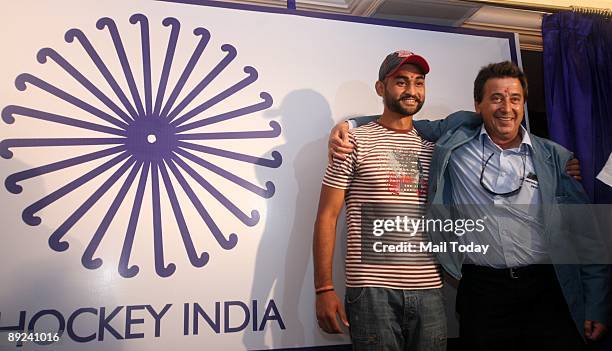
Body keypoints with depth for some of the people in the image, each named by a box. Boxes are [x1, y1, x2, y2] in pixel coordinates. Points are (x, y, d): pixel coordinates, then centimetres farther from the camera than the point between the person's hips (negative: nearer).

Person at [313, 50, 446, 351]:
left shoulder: (432, 148, 12)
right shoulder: (356, 142, -2)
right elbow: (327, 217, -5)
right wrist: (324, 289, -11)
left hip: (429, 290, 5)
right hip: (372, 291, -4)